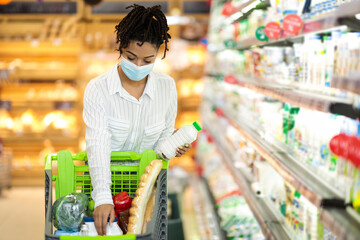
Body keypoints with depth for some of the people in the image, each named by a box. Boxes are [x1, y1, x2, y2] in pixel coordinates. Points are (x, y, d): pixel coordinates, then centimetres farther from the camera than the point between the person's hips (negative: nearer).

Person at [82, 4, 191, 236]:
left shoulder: (167, 86, -3)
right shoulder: (98, 89, -13)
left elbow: (164, 136, 8)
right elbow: (98, 145, -23)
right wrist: (103, 198, -35)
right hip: (104, 180, -1)